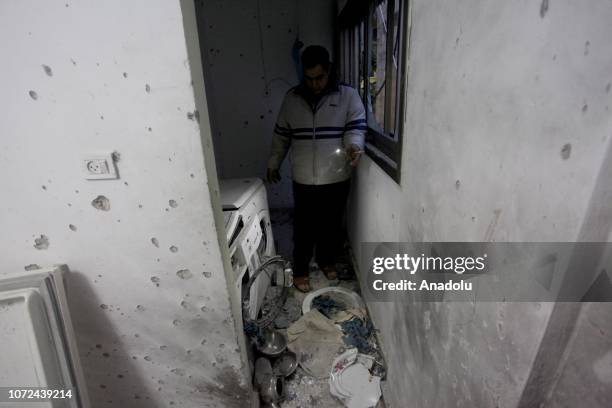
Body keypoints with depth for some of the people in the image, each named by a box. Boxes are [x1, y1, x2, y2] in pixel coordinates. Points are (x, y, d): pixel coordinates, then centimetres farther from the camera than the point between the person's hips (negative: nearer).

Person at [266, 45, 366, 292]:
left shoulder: (348, 95, -3)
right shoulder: (292, 98, 2)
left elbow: (356, 127, -10)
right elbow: (281, 136, 9)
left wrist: (354, 146, -32)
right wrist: (273, 164, 14)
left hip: (336, 179, 0)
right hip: (304, 180, 0)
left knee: (332, 225, 16)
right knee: (304, 229, 9)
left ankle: (326, 260, 42)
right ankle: (300, 270, 30)